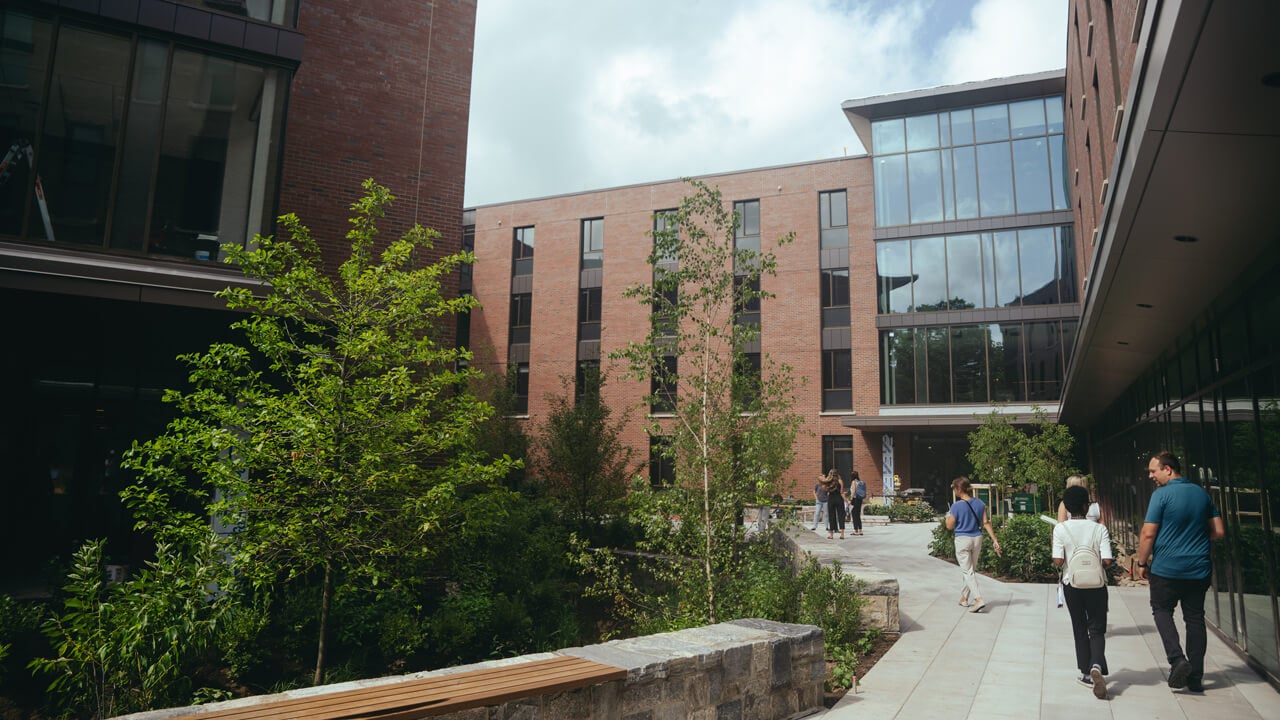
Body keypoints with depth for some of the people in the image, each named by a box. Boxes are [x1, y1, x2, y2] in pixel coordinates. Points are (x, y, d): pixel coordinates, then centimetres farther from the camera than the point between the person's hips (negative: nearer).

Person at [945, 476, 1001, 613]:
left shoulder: (956, 506, -15)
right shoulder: (980, 503, 0)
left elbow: (949, 526, -7)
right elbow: (986, 523, 0)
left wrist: (948, 516, 12)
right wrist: (994, 540, 3)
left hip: (962, 540, -6)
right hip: (977, 539, 6)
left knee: (968, 572, -1)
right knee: (971, 570, 17)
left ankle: (979, 600, -15)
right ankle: (964, 598, 29)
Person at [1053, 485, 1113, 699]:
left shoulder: (1060, 529, -9)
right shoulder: (1099, 529, -9)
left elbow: (1058, 561, -14)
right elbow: (1107, 561, -14)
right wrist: (1094, 560, 7)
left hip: (1072, 584, 1)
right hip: (1096, 585, -1)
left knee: (1080, 629, 15)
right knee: (1097, 629, 8)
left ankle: (1086, 673, 21)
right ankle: (1096, 666, -17)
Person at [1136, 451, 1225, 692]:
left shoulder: (1161, 495, -13)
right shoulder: (1202, 494, 5)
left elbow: (1148, 534, -14)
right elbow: (1219, 532, 9)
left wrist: (1142, 563, -2)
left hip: (1166, 569, -5)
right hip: (1199, 570, 5)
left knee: (1162, 610, 14)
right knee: (1195, 618, 11)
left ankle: (1177, 659, -4)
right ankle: (1195, 678, 15)